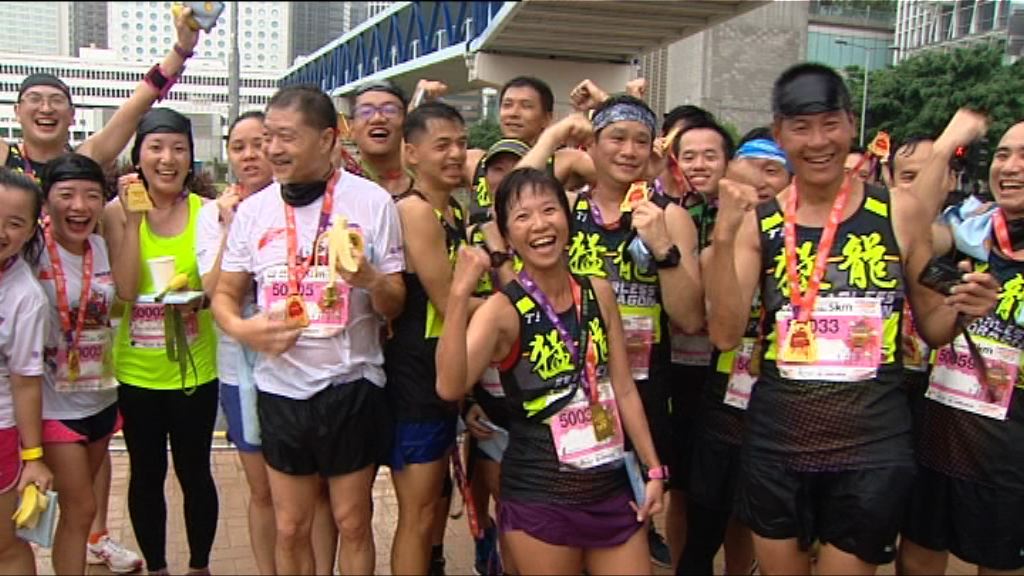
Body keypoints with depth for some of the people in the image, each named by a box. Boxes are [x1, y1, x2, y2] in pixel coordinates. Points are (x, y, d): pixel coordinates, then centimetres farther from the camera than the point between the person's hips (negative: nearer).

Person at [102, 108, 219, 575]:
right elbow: (126, 289, -14)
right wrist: (133, 218, -19)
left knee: (194, 471, 11)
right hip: (136, 370, 1)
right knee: (146, 474, 15)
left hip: (194, 368, -1)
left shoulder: (206, 211, -7)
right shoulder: (118, 211, -4)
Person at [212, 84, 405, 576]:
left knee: (352, 522, 11)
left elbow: (395, 305, -5)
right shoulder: (252, 210, 2)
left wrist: (369, 279, -26)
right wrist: (242, 329, -11)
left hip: (351, 386, -2)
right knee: (290, 527, 14)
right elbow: (224, 295, 10)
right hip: (280, 388, 3)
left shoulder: (372, 201, -7)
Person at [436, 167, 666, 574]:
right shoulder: (502, 310, -13)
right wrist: (459, 293, -37)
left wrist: (653, 469, 7)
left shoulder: (598, 292, 1)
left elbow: (624, 389, 7)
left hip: (612, 488, 4)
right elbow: (450, 386, -29)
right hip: (539, 499, -4)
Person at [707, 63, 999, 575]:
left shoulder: (899, 213, -2)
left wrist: (961, 310, -13)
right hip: (776, 445, 1)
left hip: (873, 447, -1)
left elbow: (929, 326, 9)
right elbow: (725, 334, -11)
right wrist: (723, 235, -19)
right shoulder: (758, 223, -3)